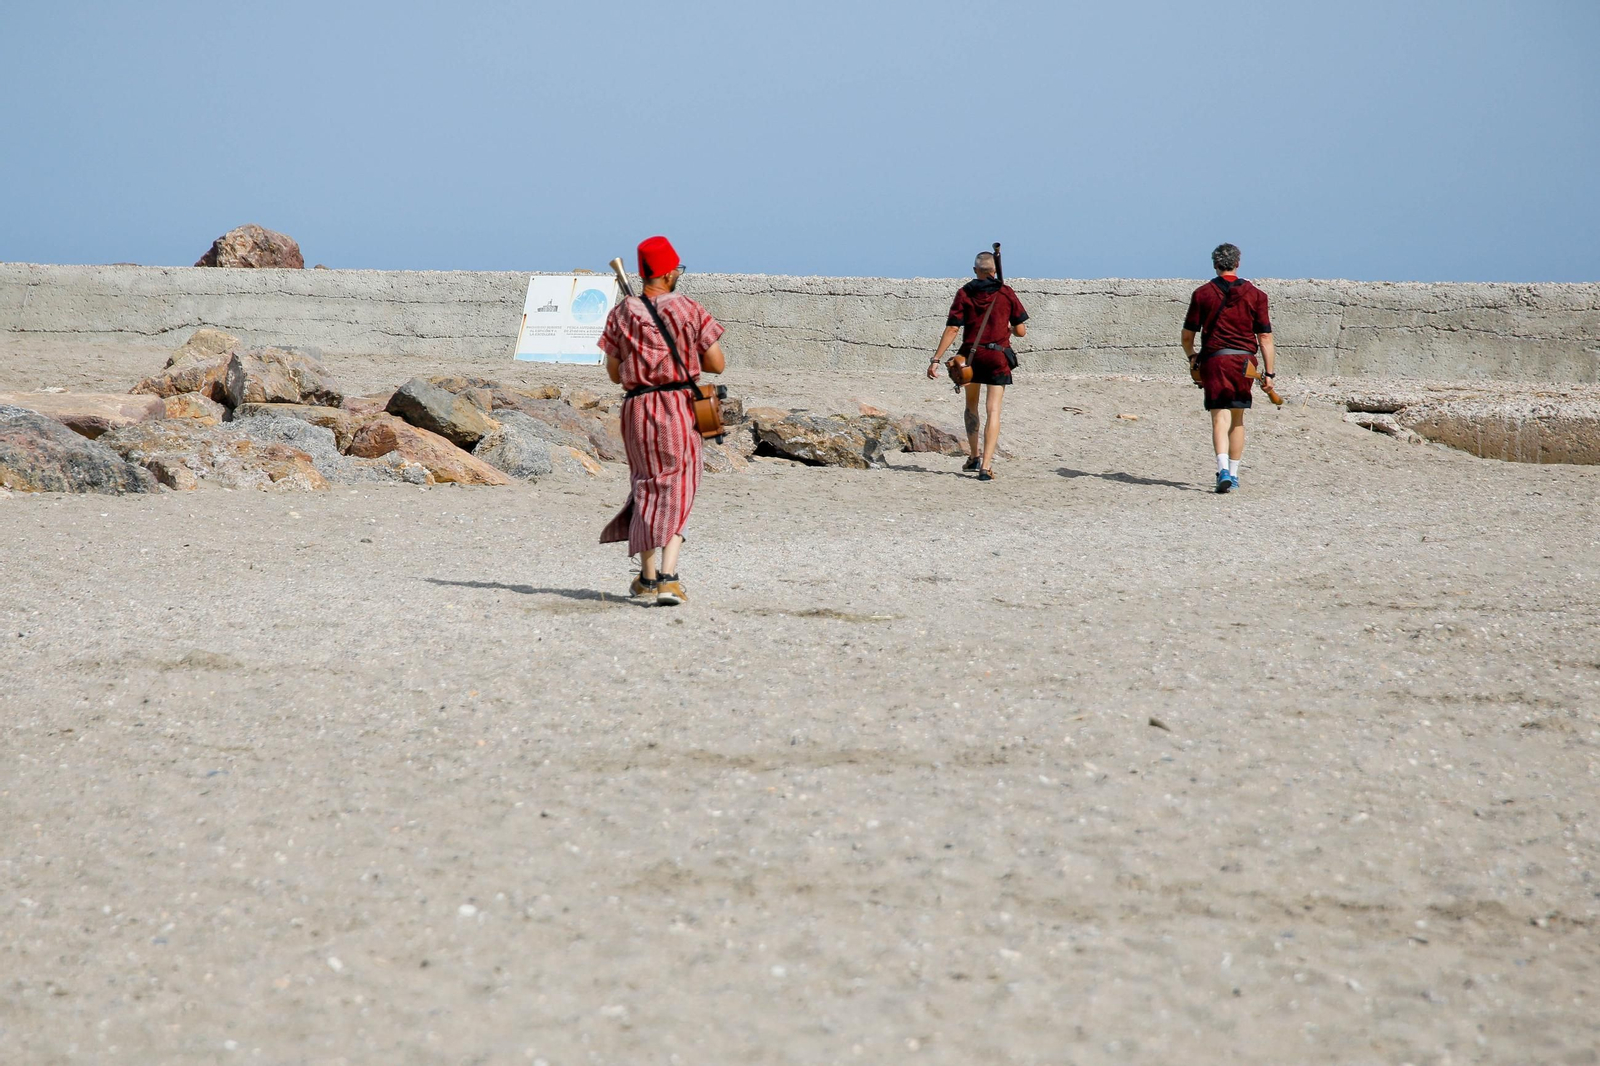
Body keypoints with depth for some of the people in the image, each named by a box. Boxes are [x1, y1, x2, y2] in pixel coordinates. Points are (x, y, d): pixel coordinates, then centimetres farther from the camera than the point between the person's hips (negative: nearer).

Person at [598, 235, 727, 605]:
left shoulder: (621, 315, 3)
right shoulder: (690, 311, -4)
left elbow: (615, 374, 8)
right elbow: (717, 365, 0)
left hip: (637, 407, 3)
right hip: (680, 406, -3)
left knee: (646, 486, 17)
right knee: (677, 491, 0)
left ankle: (647, 577, 23)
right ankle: (668, 578, -15)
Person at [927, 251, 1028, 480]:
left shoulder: (964, 293, 1)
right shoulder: (1006, 293, 1)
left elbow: (952, 329, -6)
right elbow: (1021, 331, 2)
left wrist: (936, 359, -5)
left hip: (971, 355, 1)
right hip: (998, 357, -1)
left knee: (971, 406, 22)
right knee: (993, 410, -3)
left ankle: (973, 457, 25)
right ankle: (986, 466, -13)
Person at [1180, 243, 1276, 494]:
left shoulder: (1202, 294, 4)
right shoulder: (1254, 295, 5)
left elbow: (1187, 336, 6)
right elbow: (1265, 337, 1)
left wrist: (1191, 356, 26)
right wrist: (1269, 372, 4)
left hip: (1213, 360, -1)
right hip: (1243, 360, 2)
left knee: (1220, 418, -7)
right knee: (1237, 420, 14)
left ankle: (1223, 469, -27)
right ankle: (1233, 474, 19)